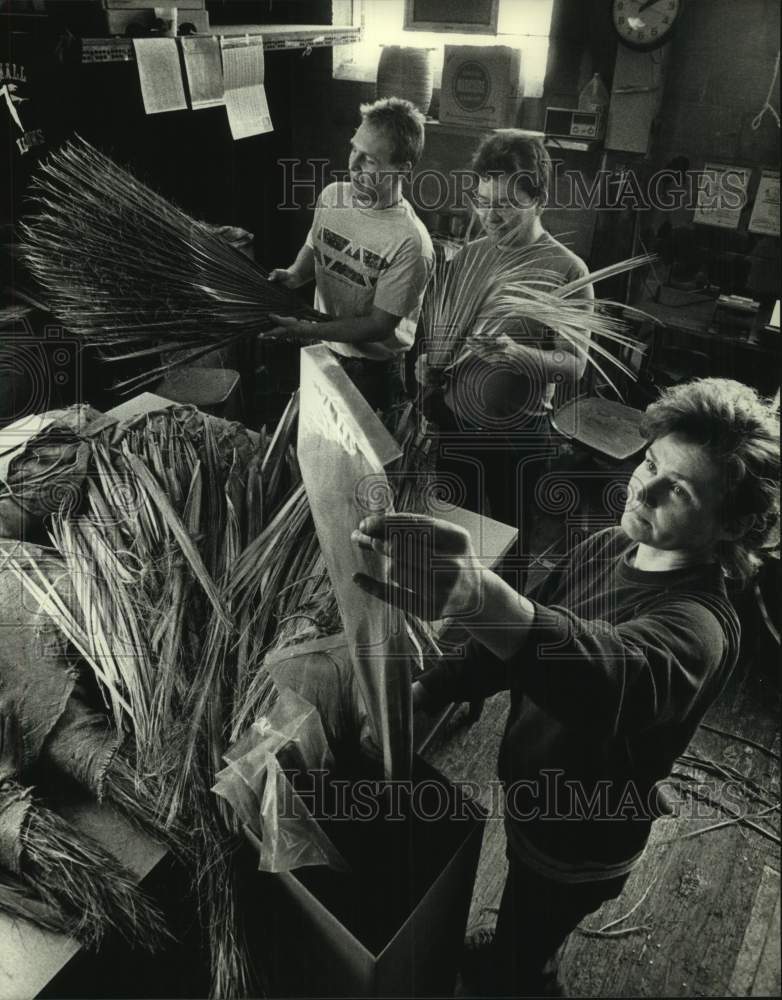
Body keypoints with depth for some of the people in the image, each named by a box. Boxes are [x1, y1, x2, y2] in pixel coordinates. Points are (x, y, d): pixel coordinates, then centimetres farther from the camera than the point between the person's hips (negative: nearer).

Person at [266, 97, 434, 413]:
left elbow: (379, 326, -24)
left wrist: (304, 330, -28)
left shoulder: (409, 243, -27)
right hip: (320, 349, 6)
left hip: (371, 371, -5)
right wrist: (294, 275, -10)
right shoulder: (331, 196, -8)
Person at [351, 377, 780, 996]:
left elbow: (614, 675, -59)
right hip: (532, 795, 7)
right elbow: (522, 640, 0)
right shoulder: (607, 548, -10)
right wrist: (426, 691, -13)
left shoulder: (698, 625, -36)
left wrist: (476, 596, -78)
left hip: (579, 843, -7)